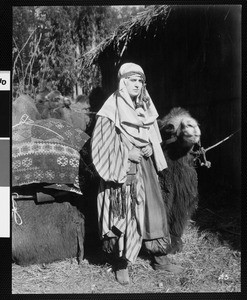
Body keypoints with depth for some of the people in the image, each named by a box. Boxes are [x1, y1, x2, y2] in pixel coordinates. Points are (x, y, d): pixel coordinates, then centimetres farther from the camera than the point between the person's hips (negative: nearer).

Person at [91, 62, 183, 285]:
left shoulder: (145, 108, 11)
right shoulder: (112, 109, -9)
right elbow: (103, 143, -11)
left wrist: (150, 148, -1)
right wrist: (128, 154, -16)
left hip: (145, 167, 7)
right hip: (122, 169, -6)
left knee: (154, 209, 9)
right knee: (123, 215, -4)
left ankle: (160, 259, 22)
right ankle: (121, 265, 11)